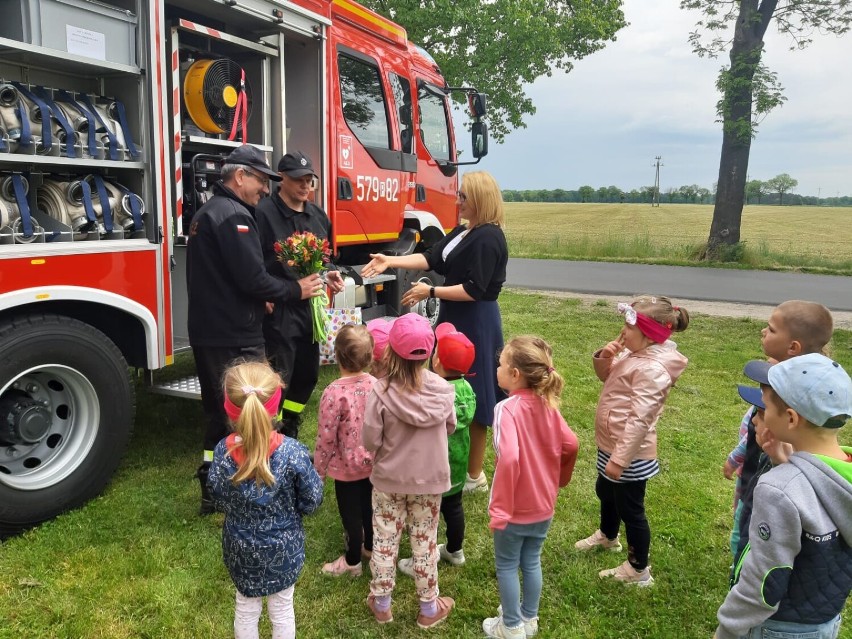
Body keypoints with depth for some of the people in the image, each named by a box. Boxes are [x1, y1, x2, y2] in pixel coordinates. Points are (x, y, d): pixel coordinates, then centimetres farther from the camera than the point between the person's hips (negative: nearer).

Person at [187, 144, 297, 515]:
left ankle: (213, 492, 27)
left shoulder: (207, 212, 17)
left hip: (208, 332, 11)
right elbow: (252, 277, -23)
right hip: (235, 338, -10)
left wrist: (260, 299, 11)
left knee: (220, 413, 18)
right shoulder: (234, 215, -16)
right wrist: (292, 291, -8)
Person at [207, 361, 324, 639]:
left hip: (240, 547, 2)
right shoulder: (293, 453, -28)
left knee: (246, 609, 24)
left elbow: (219, 500, -6)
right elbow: (311, 501, -16)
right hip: (283, 546, -2)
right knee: (282, 609, 21)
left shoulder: (223, 452, -22)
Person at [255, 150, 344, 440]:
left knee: (307, 375, 17)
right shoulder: (263, 214, -14)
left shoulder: (317, 215, 11)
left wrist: (330, 274, 3)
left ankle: (289, 434, 36)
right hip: (278, 312, -8)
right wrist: (294, 289, -21)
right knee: (277, 382, -3)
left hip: (310, 309, 8)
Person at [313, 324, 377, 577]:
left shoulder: (334, 392, -27)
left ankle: (352, 561, 33)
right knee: (369, 506, 26)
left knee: (350, 513, 14)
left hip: (347, 466, -5)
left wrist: (318, 470, -5)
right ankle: (370, 546, 47)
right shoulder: (376, 384, -11)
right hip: (372, 462, 5)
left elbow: (326, 437, -20)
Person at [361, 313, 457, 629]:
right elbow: (450, 427, 2)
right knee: (425, 542, 16)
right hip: (429, 479, 2)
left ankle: (381, 605, 34)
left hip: (388, 479, -1)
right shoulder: (441, 388, -14)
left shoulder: (381, 392, -22)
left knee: (384, 540, 16)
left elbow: (370, 442, -17)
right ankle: (429, 608, 32)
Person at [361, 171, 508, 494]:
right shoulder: (463, 232, 12)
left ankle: (474, 476, 18)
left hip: (475, 326, -10)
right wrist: (389, 261, 0)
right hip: (456, 320, 10)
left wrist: (430, 292, -19)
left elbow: (474, 291, -22)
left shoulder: (488, 238, -19)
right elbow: (431, 258, 8)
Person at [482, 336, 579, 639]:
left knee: (506, 566, 15)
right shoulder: (547, 404, -5)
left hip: (515, 508, -6)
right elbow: (570, 444, 2)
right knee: (532, 562, 23)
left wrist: (499, 508, -27)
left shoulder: (507, 408, -25)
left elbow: (508, 459, -35)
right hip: (544, 504, 6)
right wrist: (559, 479, 18)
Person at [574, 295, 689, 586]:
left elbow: (639, 419, -30)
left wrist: (619, 458, -27)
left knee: (630, 509, 7)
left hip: (630, 454, -10)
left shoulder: (652, 369, -29)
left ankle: (638, 570, 26)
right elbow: (607, 376, 16)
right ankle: (607, 535, 56)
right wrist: (604, 357, -6)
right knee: (605, 492, 30)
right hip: (611, 444, 10)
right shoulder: (634, 354, 1)